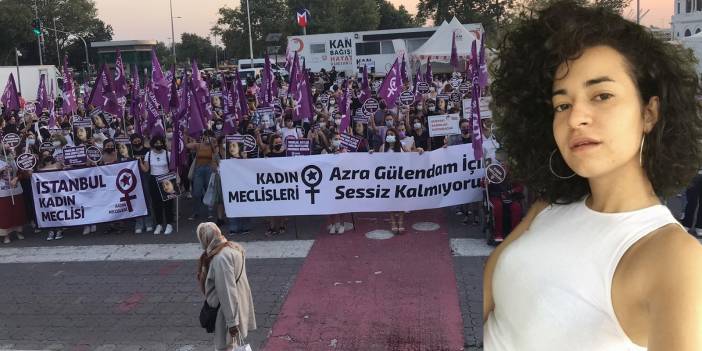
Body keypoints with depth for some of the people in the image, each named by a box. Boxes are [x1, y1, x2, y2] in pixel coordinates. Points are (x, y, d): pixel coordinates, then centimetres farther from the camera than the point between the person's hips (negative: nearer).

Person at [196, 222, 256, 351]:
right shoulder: (230, 248, 4)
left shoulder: (221, 258, -27)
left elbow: (227, 291, -27)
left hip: (227, 309, -9)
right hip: (235, 305, 9)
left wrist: (231, 321, -23)